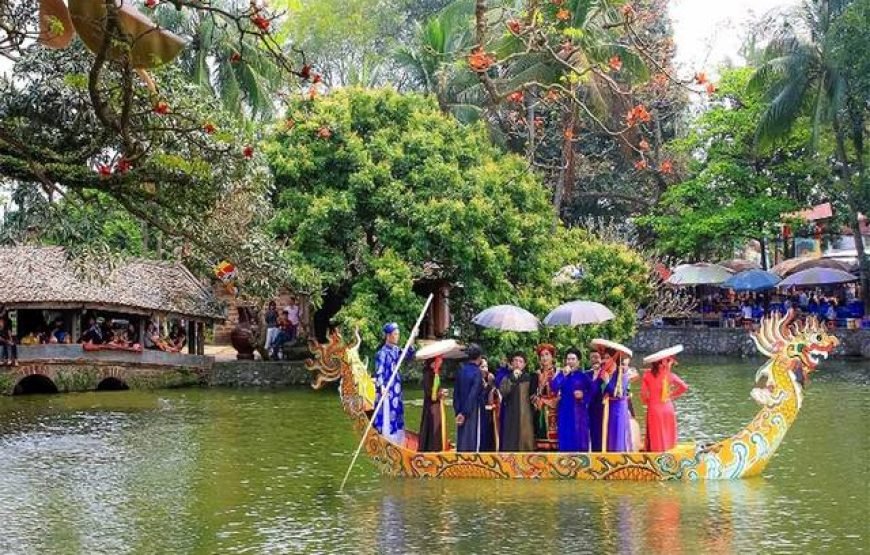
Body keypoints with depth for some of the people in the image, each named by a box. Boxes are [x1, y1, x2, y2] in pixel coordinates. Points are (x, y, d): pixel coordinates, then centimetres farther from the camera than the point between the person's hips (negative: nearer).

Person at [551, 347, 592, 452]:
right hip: (565, 411, 2)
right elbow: (554, 387, -11)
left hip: (579, 412, -1)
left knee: (579, 439, -1)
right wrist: (564, 374, -16)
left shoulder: (584, 376, 3)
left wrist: (583, 396, -14)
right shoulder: (562, 374, 7)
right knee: (566, 440, 1)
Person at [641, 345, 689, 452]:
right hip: (668, 408, 1)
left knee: (655, 435, 6)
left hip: (654, 409, -1)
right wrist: (672, 395, 4)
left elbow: (643, 393, -8)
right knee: (667, 433, 13)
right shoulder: (670, 375, -7)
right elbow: (684, 387, -9)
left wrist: (647, 401, 11)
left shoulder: (648, 375, -8)